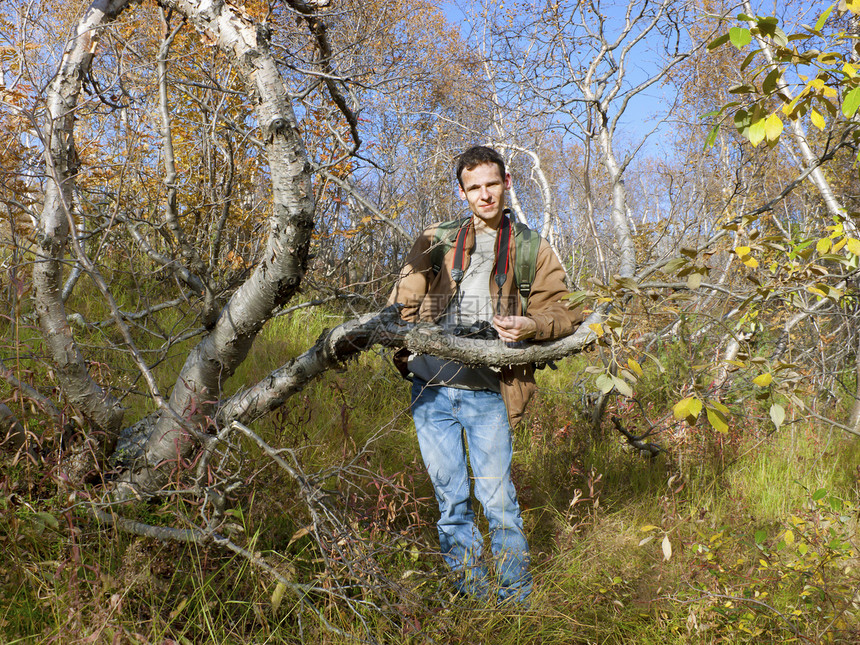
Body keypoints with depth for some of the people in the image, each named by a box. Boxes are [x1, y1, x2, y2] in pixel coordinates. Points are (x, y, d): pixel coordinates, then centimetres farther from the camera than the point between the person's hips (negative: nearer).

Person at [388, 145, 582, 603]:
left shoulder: (531, 250, 9)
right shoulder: (435, 242, 12)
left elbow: (567, 311, 7)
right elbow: (401, 302, 16)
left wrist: (530, 326, -14)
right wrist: (400, 349, -1)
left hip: (486, 394, -2)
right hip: (431, 389, 2)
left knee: (497, 501, -2)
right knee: (450, 501, 9)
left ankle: (516, 600, 18)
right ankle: (469, 594, 25)